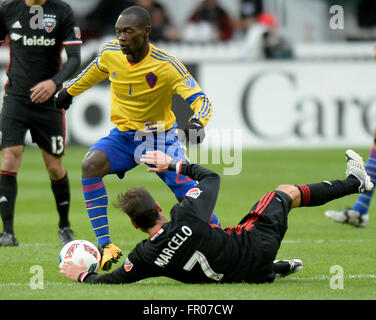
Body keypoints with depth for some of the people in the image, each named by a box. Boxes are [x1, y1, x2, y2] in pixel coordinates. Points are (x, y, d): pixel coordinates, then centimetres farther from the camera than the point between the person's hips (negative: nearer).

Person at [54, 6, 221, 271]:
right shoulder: (110, 54, -9)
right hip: (123, 136, 3)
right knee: (91, 164, -27)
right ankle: (105, 244, -24)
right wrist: (69, 91, 32)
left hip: (160, 137, -3)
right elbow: (92, 74, 16)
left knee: (191, 198, -17)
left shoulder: (167, 65, -21)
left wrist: (197, 122, -46)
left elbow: (200, 100, -24)